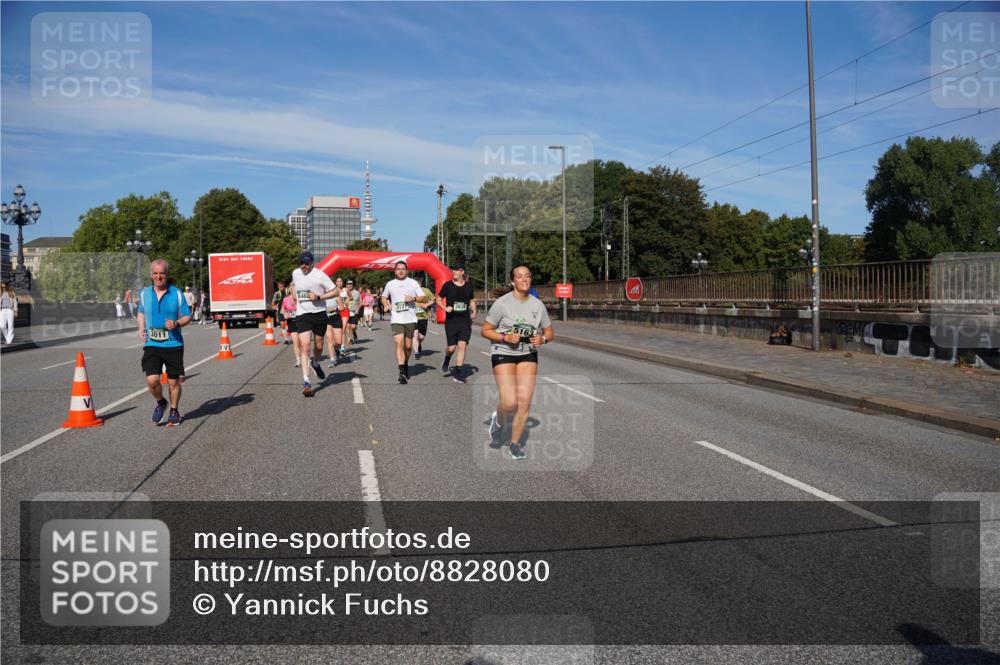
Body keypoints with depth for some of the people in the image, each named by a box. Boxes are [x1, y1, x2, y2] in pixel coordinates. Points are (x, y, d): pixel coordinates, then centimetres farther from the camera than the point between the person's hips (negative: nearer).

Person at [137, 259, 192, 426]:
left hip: (173, 344, -1)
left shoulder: (177, 293, -2)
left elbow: (187, 317, 3)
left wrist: (177, 323, -18)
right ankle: (160, 403, 18)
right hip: (152, 344, 1)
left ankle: (174, 411, 28)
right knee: (151, 380, -12)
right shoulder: (144, 293, 5)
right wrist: (141, 329, 9)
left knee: (173, 381, 6)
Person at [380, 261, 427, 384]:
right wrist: (386, 305, 2)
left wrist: (413, 298, -13)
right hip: (396, 319, 0)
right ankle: (402, 372, -20)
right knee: (399, 343, -15)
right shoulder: (390, 284, 9)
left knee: (408, 345, 8)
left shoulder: (413, 283, 5)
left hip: (410, 319, 1)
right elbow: (384, 297, 23)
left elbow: (423, 298, 5)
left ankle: (406, 364, 35)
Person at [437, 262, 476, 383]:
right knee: (452, 347, -1)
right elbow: (438, 299, 7)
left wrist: (473, 311, 4)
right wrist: (445, 307, -12)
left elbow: (472, 300, 21)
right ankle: (446, 361, 34)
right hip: (451, 320, -1)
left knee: (462, 345, -9)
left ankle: (457, 372, -1)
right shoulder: (447, 285, 0)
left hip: (465, 321, 1)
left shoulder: (468, 286, 7)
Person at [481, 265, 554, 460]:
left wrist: (542, 339, -12)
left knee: (525, 401, -4)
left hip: (528, 355, 4)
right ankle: (498, 421, 23)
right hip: (503, 354, -4)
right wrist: (506, 337, -21)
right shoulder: (502, 303, -11)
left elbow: (549, 332, 10)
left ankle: (515, 444, 15)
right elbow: (485, 330, -6)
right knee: (510, 403, -15)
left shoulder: (538, 304, 2)